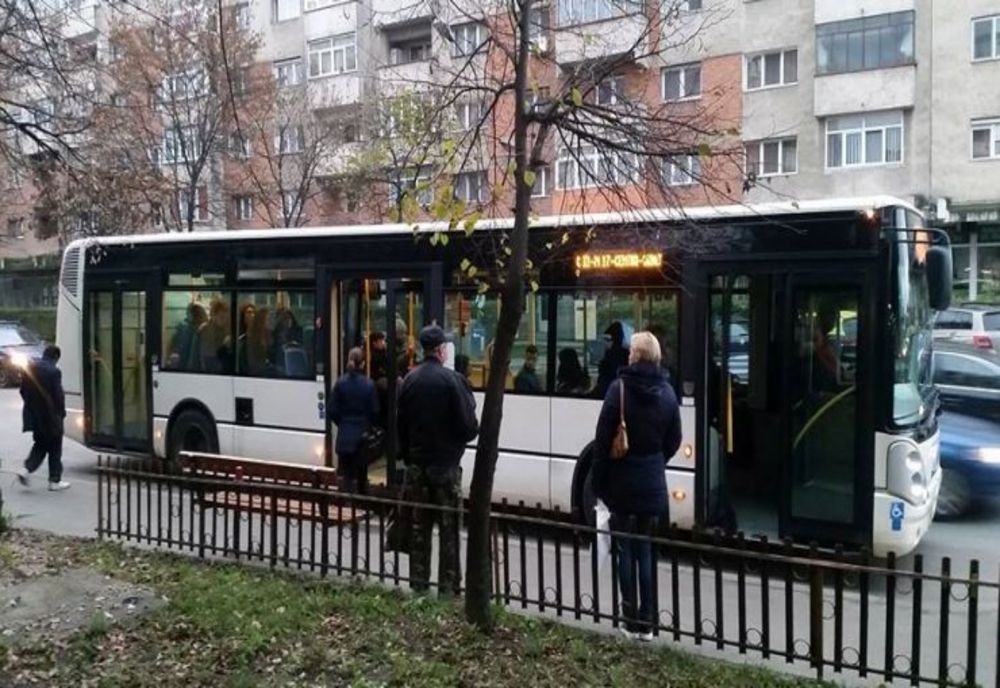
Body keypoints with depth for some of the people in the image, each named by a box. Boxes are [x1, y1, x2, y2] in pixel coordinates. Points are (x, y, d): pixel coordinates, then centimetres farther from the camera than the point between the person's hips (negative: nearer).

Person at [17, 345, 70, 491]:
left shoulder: (29, 369, 3)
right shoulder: (54, 372, -18)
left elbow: (23, 392, 8)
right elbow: (58, 395, -17)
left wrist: (32, 405, 17)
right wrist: (62, 412, -3)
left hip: (34, 415, 6)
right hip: (50, 416, -6)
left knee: (40, 445, 21)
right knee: (55, 448, 7)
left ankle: (26, 469, 3)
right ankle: (55, 481, 12)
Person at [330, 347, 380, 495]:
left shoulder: (340, 383, -7)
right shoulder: (369, 385, -10)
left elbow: (333, 411, -4)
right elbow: (374, 412, -5)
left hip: (345, 435, 0)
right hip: (363, 435, 0)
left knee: (346, 474, 4)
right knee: (361, 473, 15)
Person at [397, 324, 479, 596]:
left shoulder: (409, 380, 4)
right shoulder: (452, 380, -14)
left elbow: (401, 424, 9)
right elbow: (468, 425, -14)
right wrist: (474, 431, 9)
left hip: (417, 464, 5)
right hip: (445, 464, -5)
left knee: (420, 526, 12)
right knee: (449, 528, 2)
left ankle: (418, 584, 19)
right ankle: (448, 587, 4)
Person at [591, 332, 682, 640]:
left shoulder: (619, 388, -13)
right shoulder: (667, 393, 1)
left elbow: (603, 438, -12)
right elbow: (674, 440, 8)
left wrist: (599, 481, -4)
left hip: (622, 480, -3)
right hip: (652, 482, 4)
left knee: (626, 549, 6)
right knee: (645, 549, 12)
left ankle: (631, 620, 11)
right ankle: (646, 620, 14)